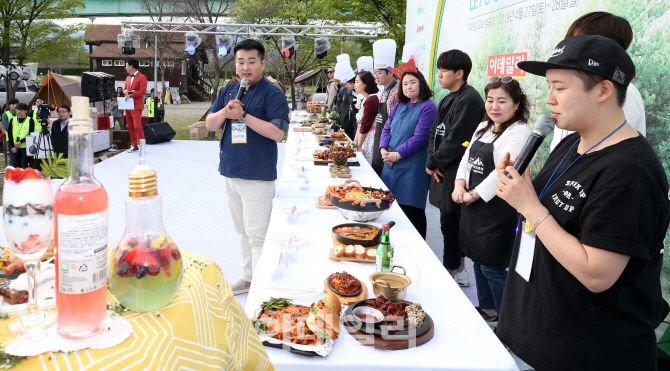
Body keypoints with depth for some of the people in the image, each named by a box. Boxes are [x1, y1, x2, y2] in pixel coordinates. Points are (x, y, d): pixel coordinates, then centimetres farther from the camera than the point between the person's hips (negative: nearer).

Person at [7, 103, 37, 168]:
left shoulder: (30, 120, -1)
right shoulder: (13, 120, 9)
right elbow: (10, 133, 7)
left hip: (25, 148, -3)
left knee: (24, 167, 1)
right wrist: (12, 146, -3)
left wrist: (21, 141, -18)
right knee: (12, 167, 2)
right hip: (14, 148, 3)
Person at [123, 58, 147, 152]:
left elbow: (143, 91, -14)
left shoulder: (142, 77, -7)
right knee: (130, 126, 9)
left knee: (137, 126, -13)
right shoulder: (128, 78, 19)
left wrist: (130, 95, -15)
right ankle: (134, 146, 16)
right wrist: (125, 91, 1)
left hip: (136, 106, -8)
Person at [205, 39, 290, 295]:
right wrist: (225, 112, -11)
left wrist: (243, 115, -21)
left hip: (258, 175, -7)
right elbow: (210, 124, 9)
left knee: (257, 235, -4)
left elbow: (277, 133, -19)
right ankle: (248, 277, 31)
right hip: (231, 172, 7)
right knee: (243, 231, 18)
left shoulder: (272, 94, -9)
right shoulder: (228, 91, 11)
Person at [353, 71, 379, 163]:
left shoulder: (371, 100, -16)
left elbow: (366, 125, -16)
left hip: (371, 136, -10)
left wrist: (359, 145, -10)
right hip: (364, 136, 10)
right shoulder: (365, 100, 15)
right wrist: (355, 141, 13)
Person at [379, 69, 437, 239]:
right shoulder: (398, 107, 16)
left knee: (411, 210, -4)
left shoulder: (428, 107, -8)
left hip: (412, 169, -7)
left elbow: (420, 138, -15)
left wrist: (397, 155, -16)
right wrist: (383, 149, -4)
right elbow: (386, 129, 14)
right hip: (391, 165, 7)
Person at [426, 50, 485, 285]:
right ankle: (458, 269, 27)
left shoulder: (469, 100, -15)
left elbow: (455, 141, -20)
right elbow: (435, 133, 15)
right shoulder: (448, 100, 16)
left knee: (450, 222, -1)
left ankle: (451, 271, 12)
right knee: (452, 223, 15)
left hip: (456, 174, -9)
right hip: (443, 172, 9)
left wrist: (433, 162, -9)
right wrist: (432, 160, -1)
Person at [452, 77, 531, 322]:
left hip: (497, 209, -8)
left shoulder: (519, 132, -14)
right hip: (472, 206, 8)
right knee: (477, 258, 17)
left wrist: (474, 194, -16)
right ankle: (485, 309, 34)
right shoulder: (483, 127, 13)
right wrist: (460, 185, -1)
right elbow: (467, 158, 16)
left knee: (492, 266, -4)